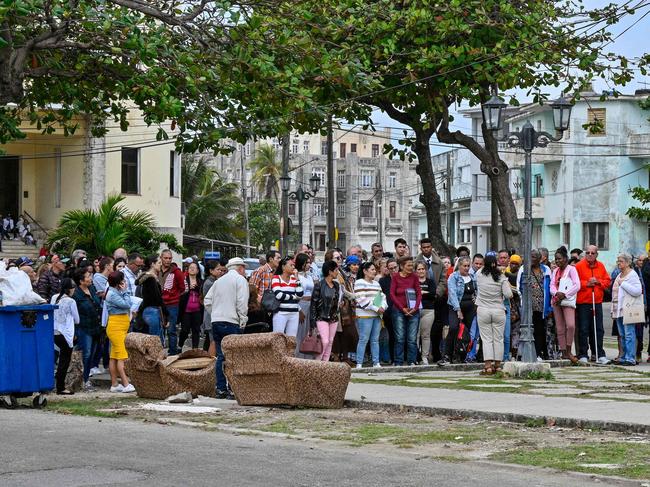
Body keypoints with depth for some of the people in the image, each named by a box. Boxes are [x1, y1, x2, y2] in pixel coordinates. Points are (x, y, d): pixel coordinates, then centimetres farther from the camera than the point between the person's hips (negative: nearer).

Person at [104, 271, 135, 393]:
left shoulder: (117, 292, 14)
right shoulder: (112, 294, -14)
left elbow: (128, 304, 12)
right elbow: (126, 304, -16)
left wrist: (124, 291, 8)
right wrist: (125, 291, -9)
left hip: (121, 327, 10)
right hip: (116, 327, -10)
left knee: (114, 357, 9)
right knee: (122, 357, -12)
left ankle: (114, 385, 11)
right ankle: (126, 385, -14)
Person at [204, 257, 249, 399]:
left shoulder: (219, 281, 18)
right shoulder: (240, 280, -2)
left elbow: (207, 301, 15)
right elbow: (242, 303, -12)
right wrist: (243, 322, -6)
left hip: (216, 322, 6)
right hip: (231, 322, -6)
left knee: (221, 356, 10)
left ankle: (221, 389, 9)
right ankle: (232, 390, -8)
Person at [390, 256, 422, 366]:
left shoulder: (414, 277, 5)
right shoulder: (395, 277, 0)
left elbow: (419, 293, 5)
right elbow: (392, 294, -3)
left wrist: (415, 308, -8)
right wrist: (402, 308, -9)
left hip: (413, 311, 2)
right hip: (399, 311, -2)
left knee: (412, 338, 1)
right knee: (400, 338, -1)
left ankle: (412, 361, 9)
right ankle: (398, 362, 4)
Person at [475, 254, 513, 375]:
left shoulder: (479, 275, -4)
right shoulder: (501, 277, -7)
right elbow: (508, 295, -10)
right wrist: (508, 285, 8)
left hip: (483, 311, 0)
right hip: (499, 311, 0)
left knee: (486, 339, 1)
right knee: (498, 339, 8)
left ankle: (488, 366, -7)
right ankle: (498, 365, 11)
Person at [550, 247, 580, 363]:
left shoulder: (571, 269, 0)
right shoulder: (555, 271, 17)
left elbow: (577, 286, -8)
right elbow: (552, 286, 10)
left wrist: (564, 295, -13)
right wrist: (556, 293, -12)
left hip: (568, 301, -6)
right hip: (556, 301, 6)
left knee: (570, 325, -21)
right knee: (560, 328, 4)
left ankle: (569, 351, -11)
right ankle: (563, 352, 9)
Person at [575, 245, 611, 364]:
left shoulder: (601, 266, 11)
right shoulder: (579, 266, -3)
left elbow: (607, 281, 13)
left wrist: (598, 282, -5)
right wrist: (587, 283, -15)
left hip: (597, 302, 4)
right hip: (583, 302, -4)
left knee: (598, 329, 5)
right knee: (583, 330, -2)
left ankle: (599, 354, 11)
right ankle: (583, 355, 4)